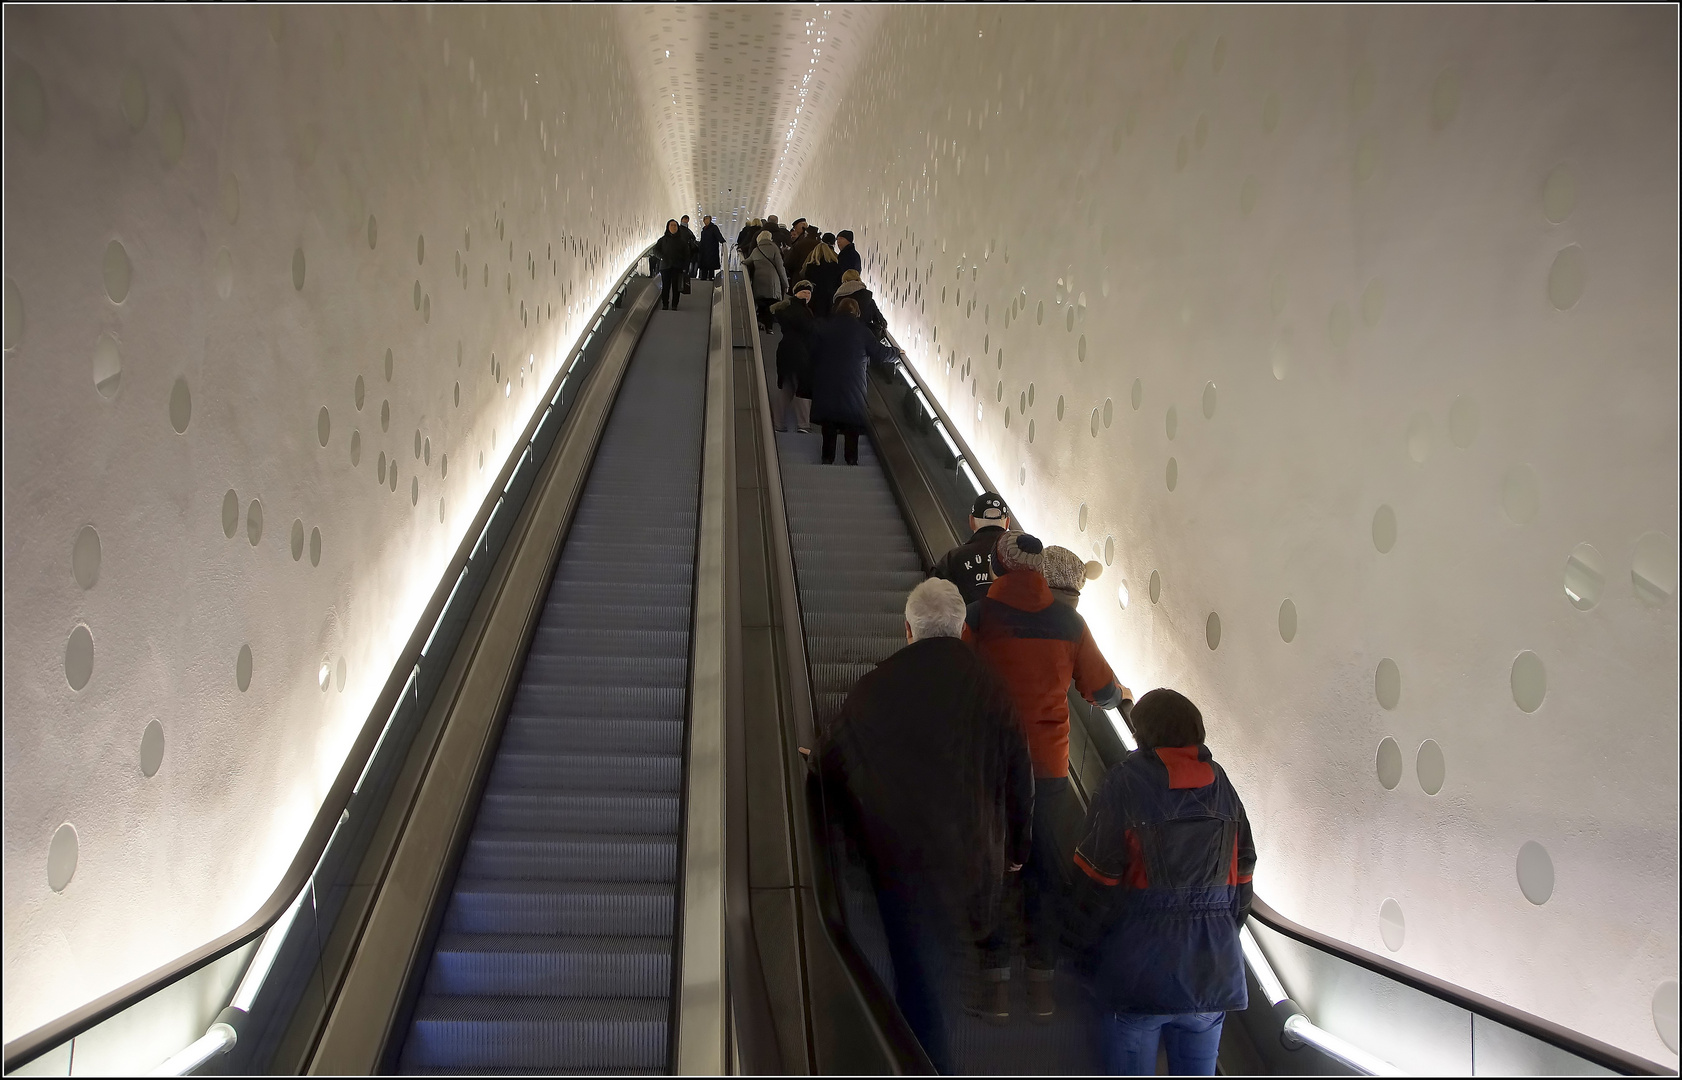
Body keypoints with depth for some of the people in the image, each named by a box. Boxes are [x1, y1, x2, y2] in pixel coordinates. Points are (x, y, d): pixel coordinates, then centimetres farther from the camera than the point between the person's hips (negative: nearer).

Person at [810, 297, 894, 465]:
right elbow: (879, 352, 2)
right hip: (854, 382, -1)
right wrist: (896, 353, 20)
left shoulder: (823, 327, 2)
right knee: (853, 420, 7)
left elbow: (813, 353, 2)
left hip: (826, 382, 1)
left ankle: (828, 457, 8)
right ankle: (852, 459, 7)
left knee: (829, 422, 8)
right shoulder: (861, 330, -3)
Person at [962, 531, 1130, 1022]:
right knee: (1048, 872, 12)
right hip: (1049, 767, 2)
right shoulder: (1068, 621, 0)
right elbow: (1103, 691, 7)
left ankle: (994, 985, 10)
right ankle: (1042, 985, 17)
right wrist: (1122, 693, 29)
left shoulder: (979, 617, -8)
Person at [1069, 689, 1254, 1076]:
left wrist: (1085, 937, 3)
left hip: (1138, 972, -4)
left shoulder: (1127, 780, -8)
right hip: (1213, 974, 4)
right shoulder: (1221, 784, 7)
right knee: (1198, 1070, 14)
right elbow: (1242, 875, 10)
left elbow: (1099, 876, -10)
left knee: (1132, 1070, 6)